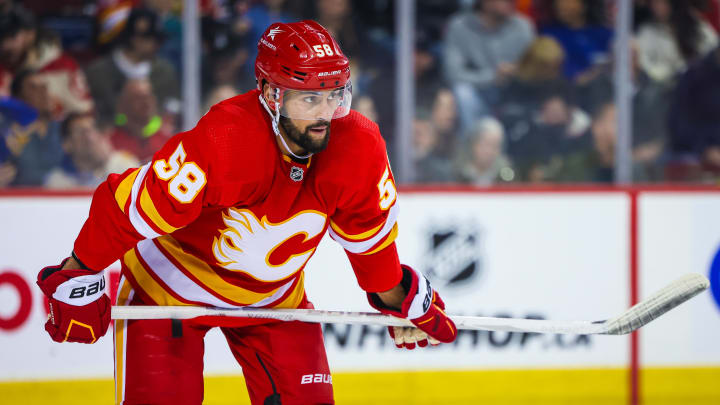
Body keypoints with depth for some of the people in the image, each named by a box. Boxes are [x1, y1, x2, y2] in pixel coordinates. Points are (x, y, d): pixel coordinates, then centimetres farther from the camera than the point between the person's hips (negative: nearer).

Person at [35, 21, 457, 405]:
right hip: (171, 286, -5)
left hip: (275, 294, 5)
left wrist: (398, 301, 12)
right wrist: (79, 278, -19)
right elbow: (131, 206, -27)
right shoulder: (222, 143, -36)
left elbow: (369, 233, 1)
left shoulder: (359, 148, -20)